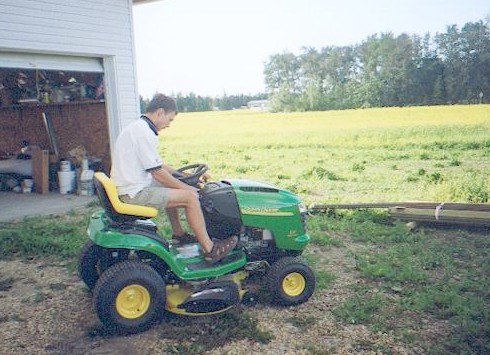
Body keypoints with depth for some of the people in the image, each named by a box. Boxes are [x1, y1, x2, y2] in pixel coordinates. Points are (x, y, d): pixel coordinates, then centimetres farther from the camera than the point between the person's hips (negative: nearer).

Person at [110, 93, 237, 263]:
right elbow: (157, 172, -19)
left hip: (128, 187, 11)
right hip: (135, 192, -11)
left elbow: (157, 164, 19)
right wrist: (185, 187, -7)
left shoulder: (136, 128, 14)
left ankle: (178, 233, 31)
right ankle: (210, 249, -6)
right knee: (190, 196, -13)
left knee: (170, 188, 28)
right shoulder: (145, 133, -18)